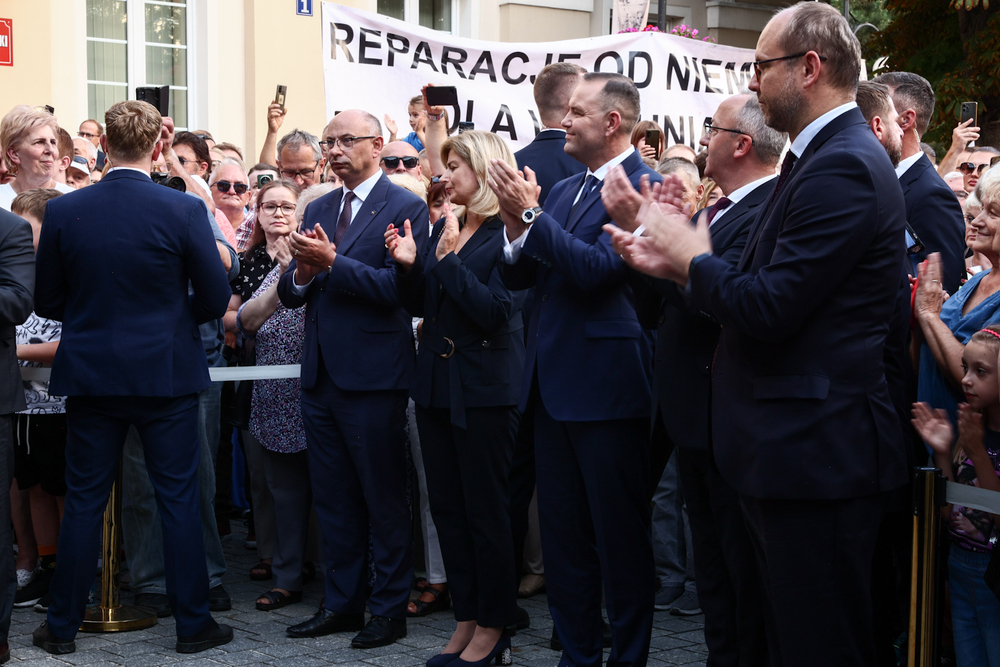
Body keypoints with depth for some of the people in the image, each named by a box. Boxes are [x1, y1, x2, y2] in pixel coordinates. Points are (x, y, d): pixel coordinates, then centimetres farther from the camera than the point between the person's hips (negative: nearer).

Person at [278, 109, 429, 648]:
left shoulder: (405, 208, -6)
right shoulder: (318, 210, 14)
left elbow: (398, 285, -18)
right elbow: (290, 295, 11)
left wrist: (331, 263, -22)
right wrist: (301, 274, -11)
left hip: (372, 376, -7)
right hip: (321, 375, 7)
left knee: (383, 497, 3)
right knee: (333, 497, 14)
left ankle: (390, 609, 13)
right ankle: (342, 603, 25)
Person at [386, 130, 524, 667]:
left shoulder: (506, 234, -10)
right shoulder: (444, 227, 11)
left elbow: (497, 310, -19)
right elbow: (420, 305, 14)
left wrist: (449, 259, -20)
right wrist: (409, 264, -3)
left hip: (484, 387, -7)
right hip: (436, 382, 7)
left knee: (485, 511, 1)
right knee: (447, 508, 11)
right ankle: (466, 620, 21)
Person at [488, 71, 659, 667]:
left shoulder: (642, 185, -11)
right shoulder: (564, 190, 15)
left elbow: (597, 268, -22)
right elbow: (519, 278, 11)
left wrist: (531, 214, -20)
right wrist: (517, 225, -7)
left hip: (606, 385, -8)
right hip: (554, 383, 8)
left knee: (620, 535, 3)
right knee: (562, 533, 14)